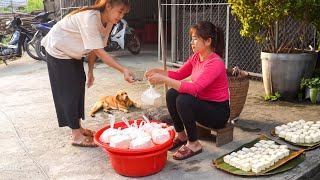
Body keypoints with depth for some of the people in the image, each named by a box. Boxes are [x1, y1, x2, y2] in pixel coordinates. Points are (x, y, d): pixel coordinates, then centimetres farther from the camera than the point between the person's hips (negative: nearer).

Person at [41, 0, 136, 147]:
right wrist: (123, 71, -41)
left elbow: (94, 49, -1)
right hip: (58, 51, -8)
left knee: (79, 87, 8)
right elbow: (99, 52, -37)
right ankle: (77, 136, -1)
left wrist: (90, 71, 0)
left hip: (74, 53, 8)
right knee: (68, 91, -7)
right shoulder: (90, 18, -34)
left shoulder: (108, 22, -8)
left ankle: (78, 128, 21)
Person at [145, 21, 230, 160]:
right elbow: (178, 74, 7)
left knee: (184, 100, -29)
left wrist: (164, 80, -36)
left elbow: (194, 88, -36)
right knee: (172, 93, -10)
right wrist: (157, 72, -9)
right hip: (202, 104, 8)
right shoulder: (196, 57, 0)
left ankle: (194, 144, -11)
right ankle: (181, 136, 5)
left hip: (218, 111, -8)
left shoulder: (215, 63, -25)